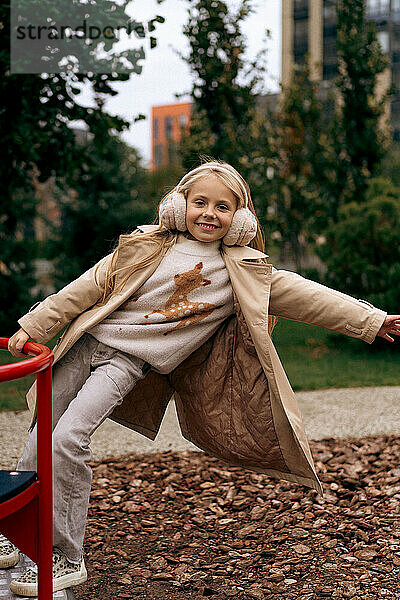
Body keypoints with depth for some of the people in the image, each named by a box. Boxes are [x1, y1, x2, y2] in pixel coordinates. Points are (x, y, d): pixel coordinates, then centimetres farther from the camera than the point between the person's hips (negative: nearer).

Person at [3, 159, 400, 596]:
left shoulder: (245, 272, -1)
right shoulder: (149, 246, 0)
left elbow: (304, 296, -1)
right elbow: (89, 287, 3)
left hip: (129, 363, -3)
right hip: (87, 342, 3)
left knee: (68, 439, -19)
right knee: (41, 436, 7)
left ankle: (67, 559, -5)